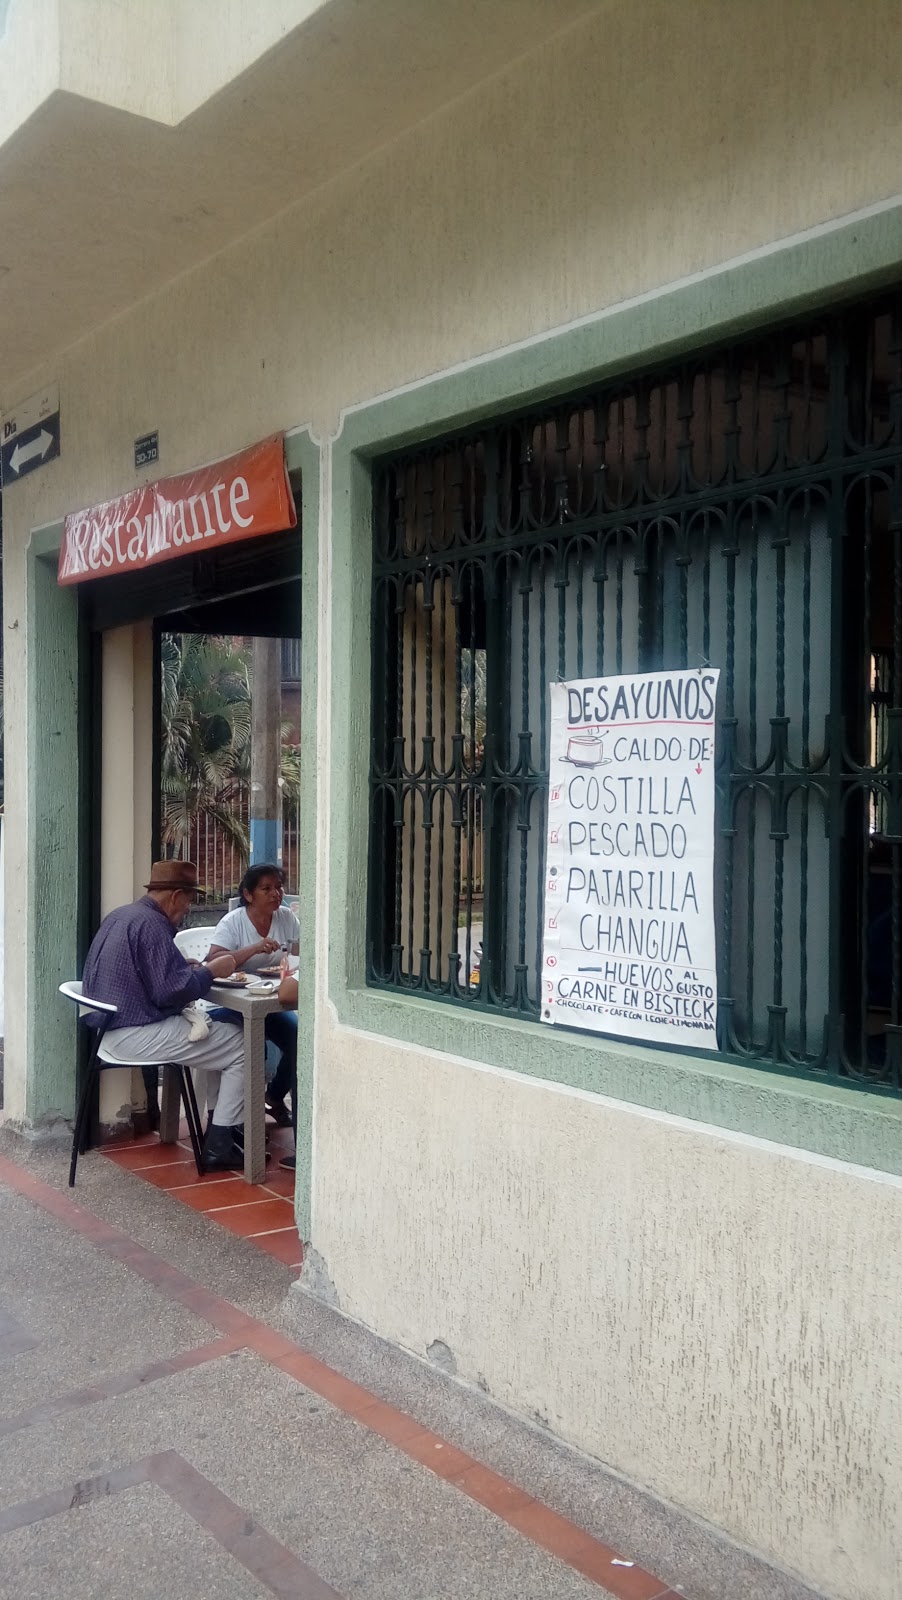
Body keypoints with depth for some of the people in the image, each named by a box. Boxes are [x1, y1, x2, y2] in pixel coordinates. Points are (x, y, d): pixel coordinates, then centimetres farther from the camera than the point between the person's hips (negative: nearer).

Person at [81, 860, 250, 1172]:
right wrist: (211, 971, -9)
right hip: (138, 1035, -11)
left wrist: (187, 967, 12)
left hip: (112, 1027, 11)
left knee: (215, 1031, 22)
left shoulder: (120, 916, 13)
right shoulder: (151, 924, -18)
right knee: (241, 1049, -6)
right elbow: (171, 991, -23)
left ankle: (222, 1124, 20)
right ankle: (219, 1146, -5)